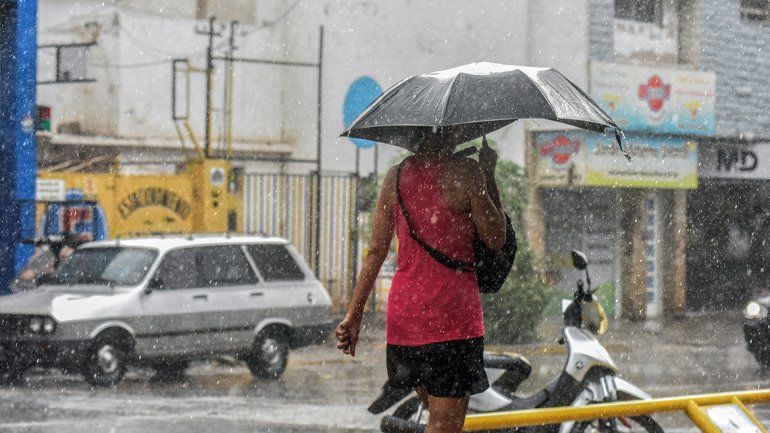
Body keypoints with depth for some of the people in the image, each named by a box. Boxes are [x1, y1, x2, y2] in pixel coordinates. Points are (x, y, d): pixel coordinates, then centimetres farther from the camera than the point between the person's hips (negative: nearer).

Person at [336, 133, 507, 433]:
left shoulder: (396, 176, 6)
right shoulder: (464, 172, -10)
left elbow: (376, 251, 7)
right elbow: (496, 240, -1)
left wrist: (354, 313, 12)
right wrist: (488, 175, 6)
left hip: (403, 312, 6)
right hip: (452, 317, -6)